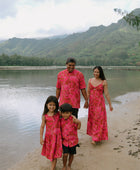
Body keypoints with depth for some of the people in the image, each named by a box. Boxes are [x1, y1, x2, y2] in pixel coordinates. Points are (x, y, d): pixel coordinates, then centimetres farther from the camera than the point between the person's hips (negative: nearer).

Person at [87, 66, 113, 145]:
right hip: (91, 103, 4)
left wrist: (110, 104, -2)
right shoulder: (90, 80, 5)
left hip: (100, 103, -4)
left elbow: (106, 94, -4)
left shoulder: (104, 82, -6)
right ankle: (93, 134, 29)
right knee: (92, 119, 11)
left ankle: (96, 138, 0)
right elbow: (88, 92, 9)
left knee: (98, 119, -3)